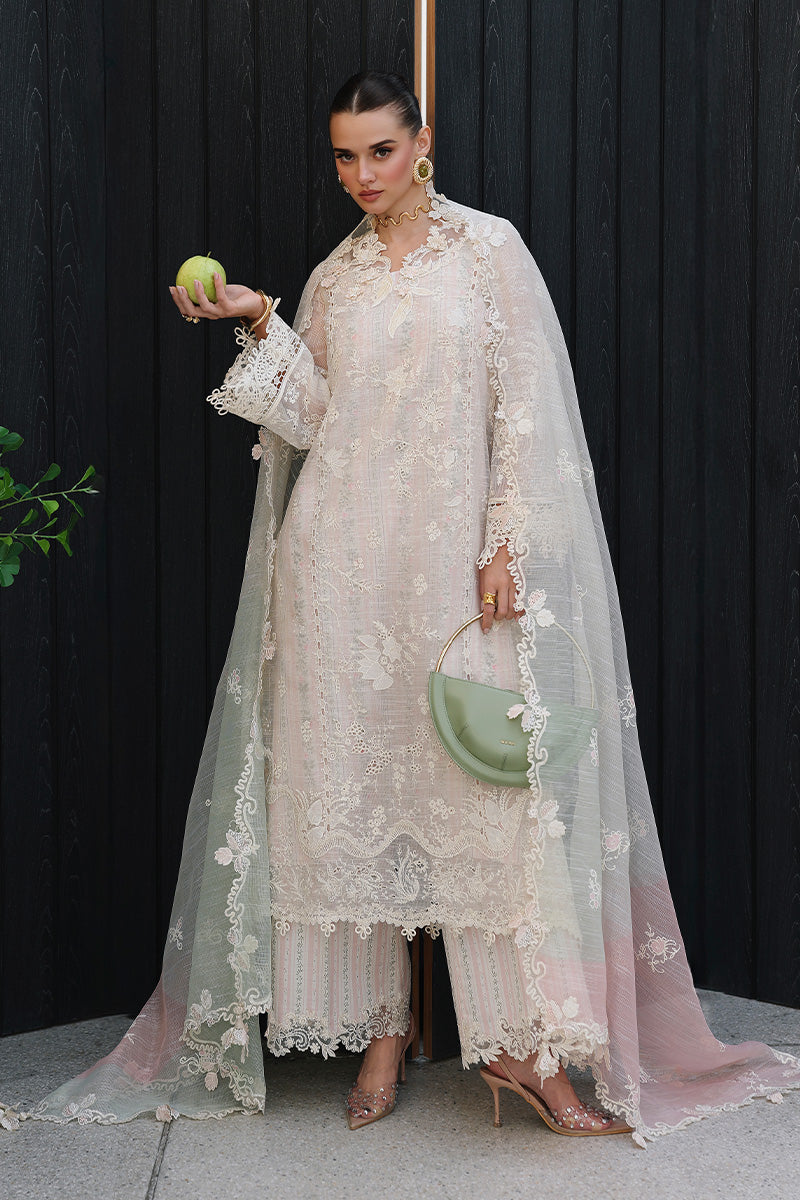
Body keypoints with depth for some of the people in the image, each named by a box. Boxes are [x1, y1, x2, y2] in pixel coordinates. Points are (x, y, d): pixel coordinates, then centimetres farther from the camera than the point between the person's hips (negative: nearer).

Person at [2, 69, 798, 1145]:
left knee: (482, 777, -7)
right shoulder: (334, 278, 15)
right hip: (342, 560, 3)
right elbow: (316, 421, 7)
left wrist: (506, 544, -10)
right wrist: (261, 328, -4)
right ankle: (382, 1022, 13)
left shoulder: (488, 247, 4)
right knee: (355, 779, 3)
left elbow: (525, 408, -2)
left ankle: (517, 1034, -2)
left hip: (455, 556, -3)